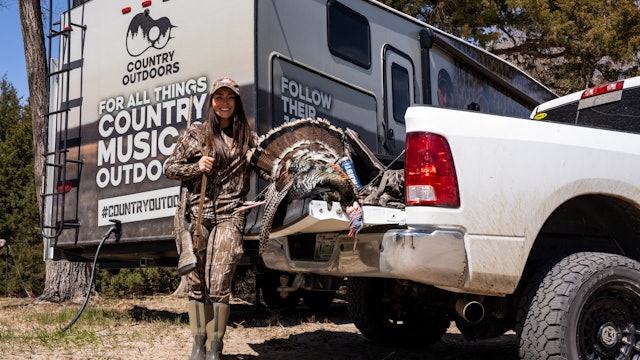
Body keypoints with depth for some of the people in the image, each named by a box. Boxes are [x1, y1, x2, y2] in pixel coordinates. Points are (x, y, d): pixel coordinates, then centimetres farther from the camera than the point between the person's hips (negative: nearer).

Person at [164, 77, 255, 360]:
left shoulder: (247, 138, 13)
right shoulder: (195, 134, 9)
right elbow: (170, 168, 11)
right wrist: (196, 167, -5)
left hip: (229, 217, 0)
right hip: (197, 215, 0)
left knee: (219, 285, -6)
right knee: (197, 282, 2)